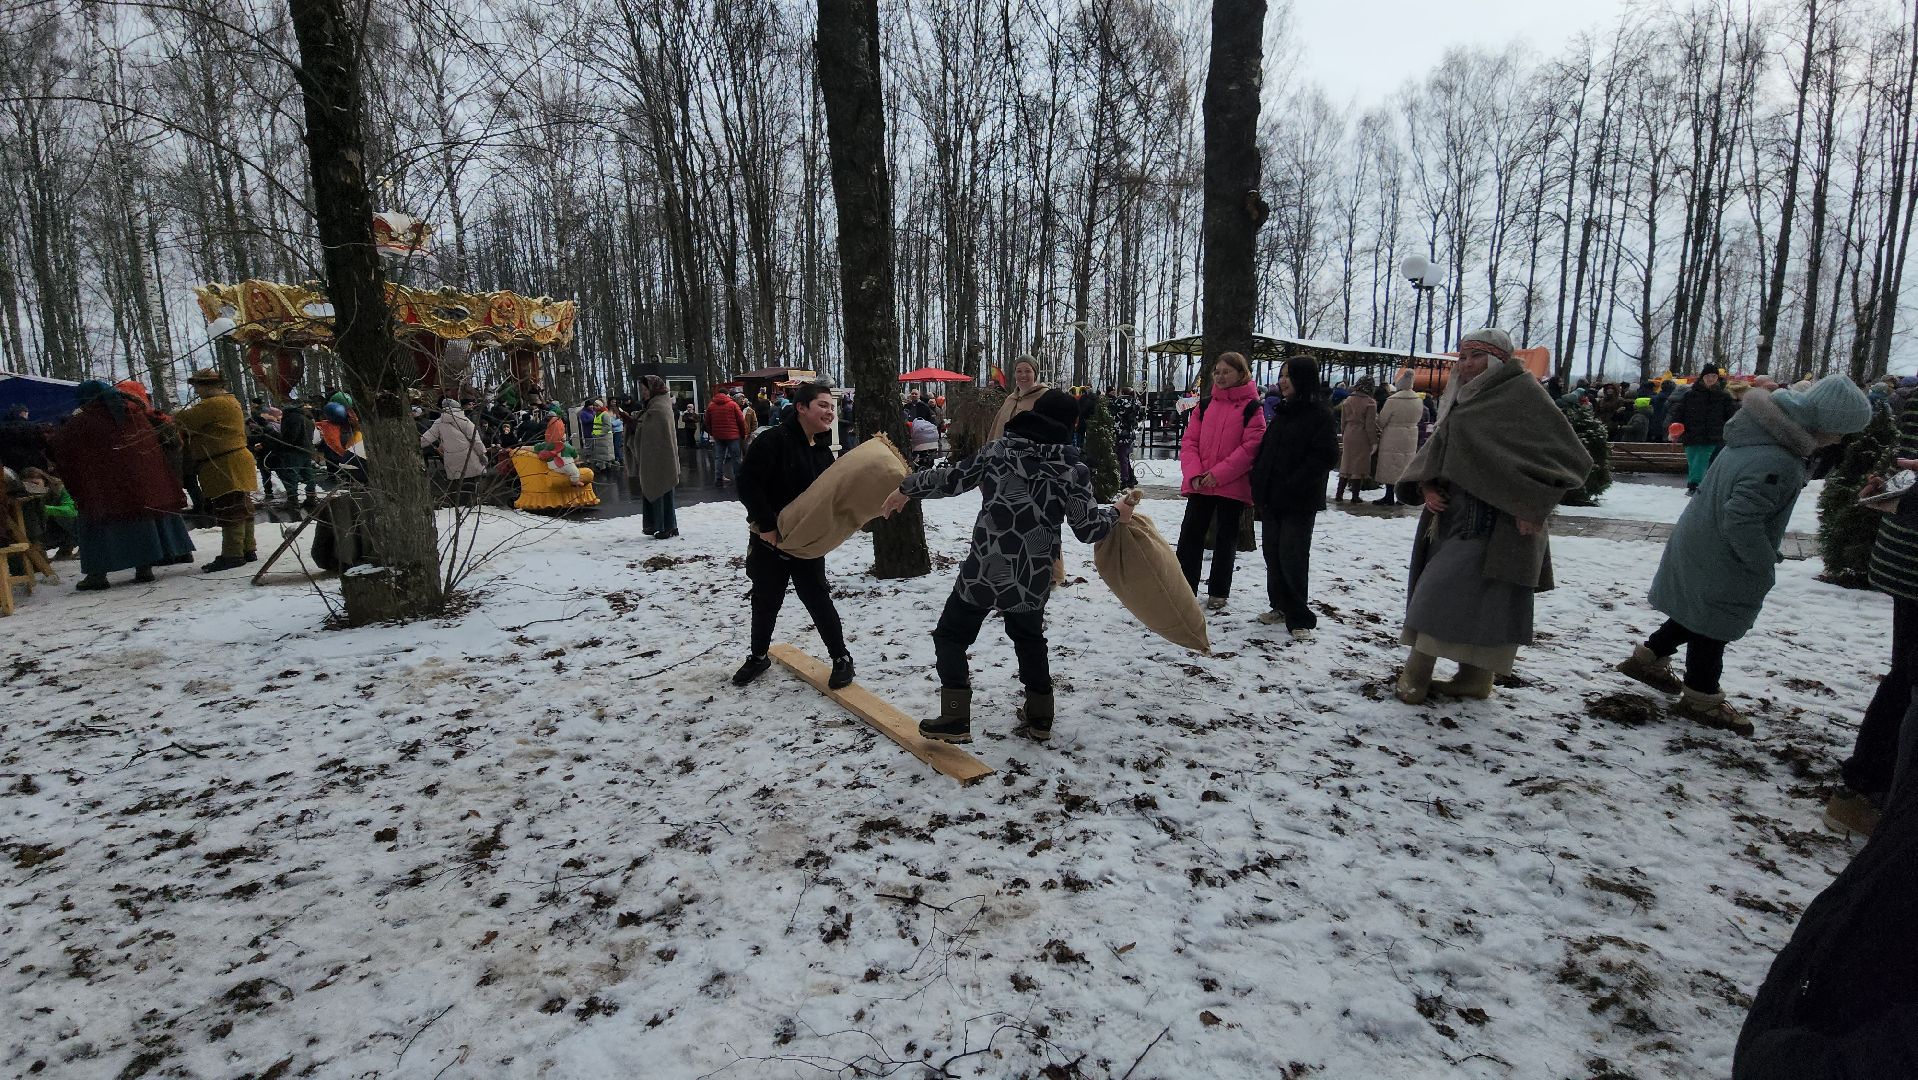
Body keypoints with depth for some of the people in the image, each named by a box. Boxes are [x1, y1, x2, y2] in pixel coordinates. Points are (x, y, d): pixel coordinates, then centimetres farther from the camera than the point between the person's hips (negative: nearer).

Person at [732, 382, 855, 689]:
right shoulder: (773, 440, -17)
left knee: (817, 598, 2)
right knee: (765, 601, 12)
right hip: (770, 538, -3)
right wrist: (767, 525, -22)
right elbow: (747, 484, -21)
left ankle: (841, 658, 15)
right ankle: (758, 657, 34)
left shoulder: (822, 450, 4)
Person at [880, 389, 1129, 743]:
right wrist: (1117, 513, 19)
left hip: (983, 571, -2)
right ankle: (1039, 718, 33)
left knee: (950, 635, 13)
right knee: (1029, 640, 26)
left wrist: (906, 488, 19)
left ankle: (955, 719, 5)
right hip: (1032, 580, 2)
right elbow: (1089, 529, -2)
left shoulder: (998, 449, -1)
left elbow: (951, 479, 4)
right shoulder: (1073, 469, -2)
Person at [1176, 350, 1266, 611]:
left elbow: (1251, 447, -12)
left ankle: (1218, 592, 20)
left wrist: (1219, 473, -17)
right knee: (1190, 534, 4)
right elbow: (1189, 441, 5)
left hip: (1232, 485, -4)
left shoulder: (1251, 408, -3)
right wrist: (1194, 473, -10)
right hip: (1199, 483, 4)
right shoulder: (1205, 406, 9)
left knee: (1225, 538, 8)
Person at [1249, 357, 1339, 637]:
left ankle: (1299, 617, 6)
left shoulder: (1320, 414, -8)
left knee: (1292, 558, -5)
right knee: (1273, 554, 11)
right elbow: (1265, 449, 18)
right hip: (1271, 498, 7)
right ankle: (1281, 606, 24)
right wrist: (1259, 483, 5)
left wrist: (1292, 486, -20)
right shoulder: (1282, 412, 14)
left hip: (1299, 502, -7)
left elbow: (1324, 457, -15)